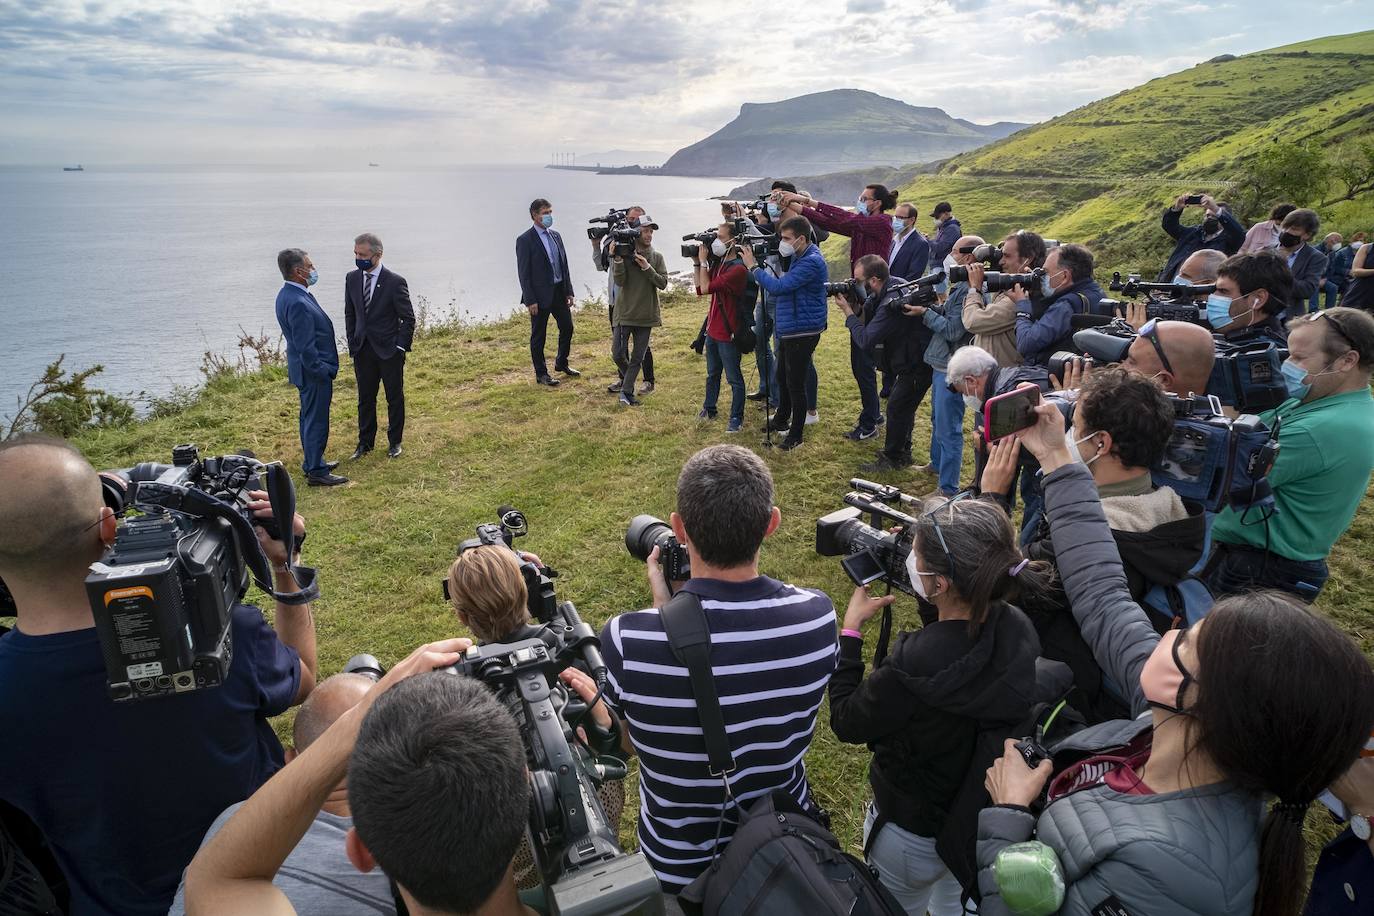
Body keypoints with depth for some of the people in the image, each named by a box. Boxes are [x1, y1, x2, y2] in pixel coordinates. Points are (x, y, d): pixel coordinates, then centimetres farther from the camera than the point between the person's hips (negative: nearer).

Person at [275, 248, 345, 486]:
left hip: (307, 369, 10)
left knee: (310, 417, 21)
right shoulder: (298, 303, -26)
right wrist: (322, 372, -18)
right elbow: (305, 347, -25)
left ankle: (312, 462, 35)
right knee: (317, 421, 0)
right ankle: (316, 472, 10)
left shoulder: (288, 294, 6)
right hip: (314, 371, -10)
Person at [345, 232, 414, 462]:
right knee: (365, 399, 12)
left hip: (389, 350, -4)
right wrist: (352, 344, 6)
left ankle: (394, 442, 23)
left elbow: (408, 318, -8)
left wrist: (400, 347, -11)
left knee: (395, 398, 9)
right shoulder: (351, 279, 1)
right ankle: (365, 442, 25)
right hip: (362, 351, 4)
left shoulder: (395, 282, -13)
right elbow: (350, 314, 11)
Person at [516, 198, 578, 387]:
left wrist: (569, 291, 9)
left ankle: (561, 364, 36)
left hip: (559, 292, 7)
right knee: (538, 336, 4)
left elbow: (564, 264, 13)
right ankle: (541, 374, 16)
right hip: (540, 295, -7)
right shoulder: (525, 240, -11)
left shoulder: (555, 235, 9)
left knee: (567, 328, 16)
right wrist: (530, 300, -16)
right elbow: (523, 273, -12)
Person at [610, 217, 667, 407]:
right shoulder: (622, 254, -5)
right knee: (618, 353, -2)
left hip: (646, 314, 2)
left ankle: (627, 392, 14)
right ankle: (627, 380, 27)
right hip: (625, 312, -2)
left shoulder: (657, 257, 2)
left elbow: (663, 283, -7)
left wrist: (647, 268, -18)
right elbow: (619, 281, -14)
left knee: (637, 357, 5)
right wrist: (618, 260, -27)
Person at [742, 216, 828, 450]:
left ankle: (795, 435, 14)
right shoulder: (799, 257, 10)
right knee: (782, 378, 23)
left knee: (795, 384, 1)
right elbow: (783, 287, 15)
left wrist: (753, 267, -18)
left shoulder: (811, 262, -23)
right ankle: (781, 420, 41)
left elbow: (778, 287, -27)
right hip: (788, 330, 10)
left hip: (802, 332, -10)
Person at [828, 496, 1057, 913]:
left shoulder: (914, 667, -41)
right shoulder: (1017, 627, -21)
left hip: (913, 834, -5)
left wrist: (851, 628, -15)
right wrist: (927, 599, -6)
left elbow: (846, 723, -21)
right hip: (987, 818, 6)